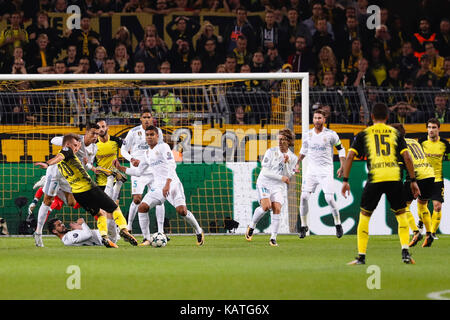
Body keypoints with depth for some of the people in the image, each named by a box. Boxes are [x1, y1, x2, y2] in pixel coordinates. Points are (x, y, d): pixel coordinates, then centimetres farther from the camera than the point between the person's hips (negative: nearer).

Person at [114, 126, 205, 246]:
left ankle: (199, 232, 4)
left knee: (181, 210, -20)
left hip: (172, 183, -6)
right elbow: (138, 172, 25)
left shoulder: (163, 147, -5)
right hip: (157, 185, 6)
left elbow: (172, 166, -15)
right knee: (142, 207, -11)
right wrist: (120, 168, 20)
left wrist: (167, 184, -25)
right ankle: (146, 239, -1)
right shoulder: (147, 154, 17)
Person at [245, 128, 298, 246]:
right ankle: (251, 226, 0)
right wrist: (281, 177, -15)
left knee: (277, 209, -13)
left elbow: (287, 177, 1)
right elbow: (265, 171, -9)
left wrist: (286, 163, -15)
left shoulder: (293, 157, 4)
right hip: (264, 183, -3)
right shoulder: (271, 152, -5)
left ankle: (273, 238, -7)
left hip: (279, 186, 3)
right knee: (266, 206, -23)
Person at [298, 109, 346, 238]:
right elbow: (304, 149, 23)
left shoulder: (331, 134, -5)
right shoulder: (308, 135, 5)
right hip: (311, 170, 3)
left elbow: (341, 149, 4)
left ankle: (338, 225, 7)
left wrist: (342, 167, -3)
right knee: (304, 197, -9)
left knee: (329, 198, -12)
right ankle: (304, 226, 4)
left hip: (326, 171, -3)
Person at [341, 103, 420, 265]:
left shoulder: (363, 134, 12)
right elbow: (407, 157, 6)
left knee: (364, 215, 12)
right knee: (401, 215, 16)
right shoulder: (395, 133, 14)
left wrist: (345, 181, 8)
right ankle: (405, 253, 3)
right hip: (394, 177, 1)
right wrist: (413, 181, 10)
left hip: (375, 178, -1)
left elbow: (350, 156, 5)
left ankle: (361, 256, 8)